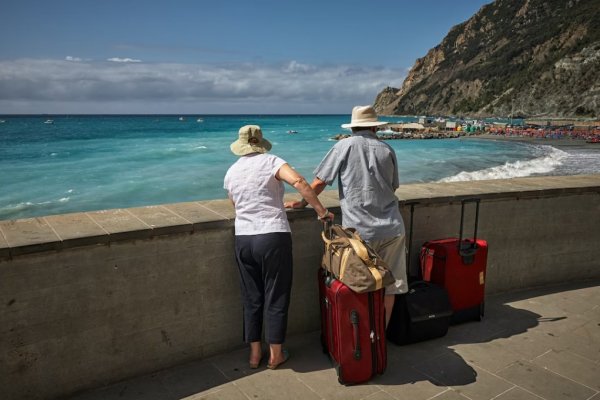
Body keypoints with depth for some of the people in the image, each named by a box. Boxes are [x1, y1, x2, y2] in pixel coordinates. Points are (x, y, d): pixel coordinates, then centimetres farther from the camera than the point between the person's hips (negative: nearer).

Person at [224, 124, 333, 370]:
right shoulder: (270, 162, -4)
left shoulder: (231, 172, 11)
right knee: (276, 297, 8)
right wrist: (321, 211, -14)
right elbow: (298, 181, -20)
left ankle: (255, 354, 26)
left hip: (243, 239, 4)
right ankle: (276, 355, 20)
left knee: (251, 298, 15)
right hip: (273, 237, -4)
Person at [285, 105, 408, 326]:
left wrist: (302, 202, 12)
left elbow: (319, 182, -3)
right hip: (391, 229, 3)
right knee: (389, 286, 12)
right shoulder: (387, 150, 7)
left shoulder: (344, 146, -2)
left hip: (360, 231, -3)